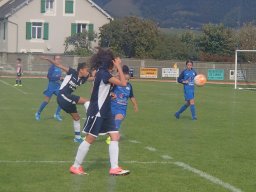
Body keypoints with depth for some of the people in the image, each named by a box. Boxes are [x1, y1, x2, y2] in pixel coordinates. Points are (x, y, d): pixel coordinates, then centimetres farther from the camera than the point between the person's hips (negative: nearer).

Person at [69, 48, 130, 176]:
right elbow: (123, 83, -20)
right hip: (97, 112, -10)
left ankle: (114, 168, 2)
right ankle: (76, 166, 10)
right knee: (90, 139, -1)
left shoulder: (103, 72, 9)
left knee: (115, 136, 2)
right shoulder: (103, 73, -19)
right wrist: (118, 67, -14)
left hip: (105, 112, 10)